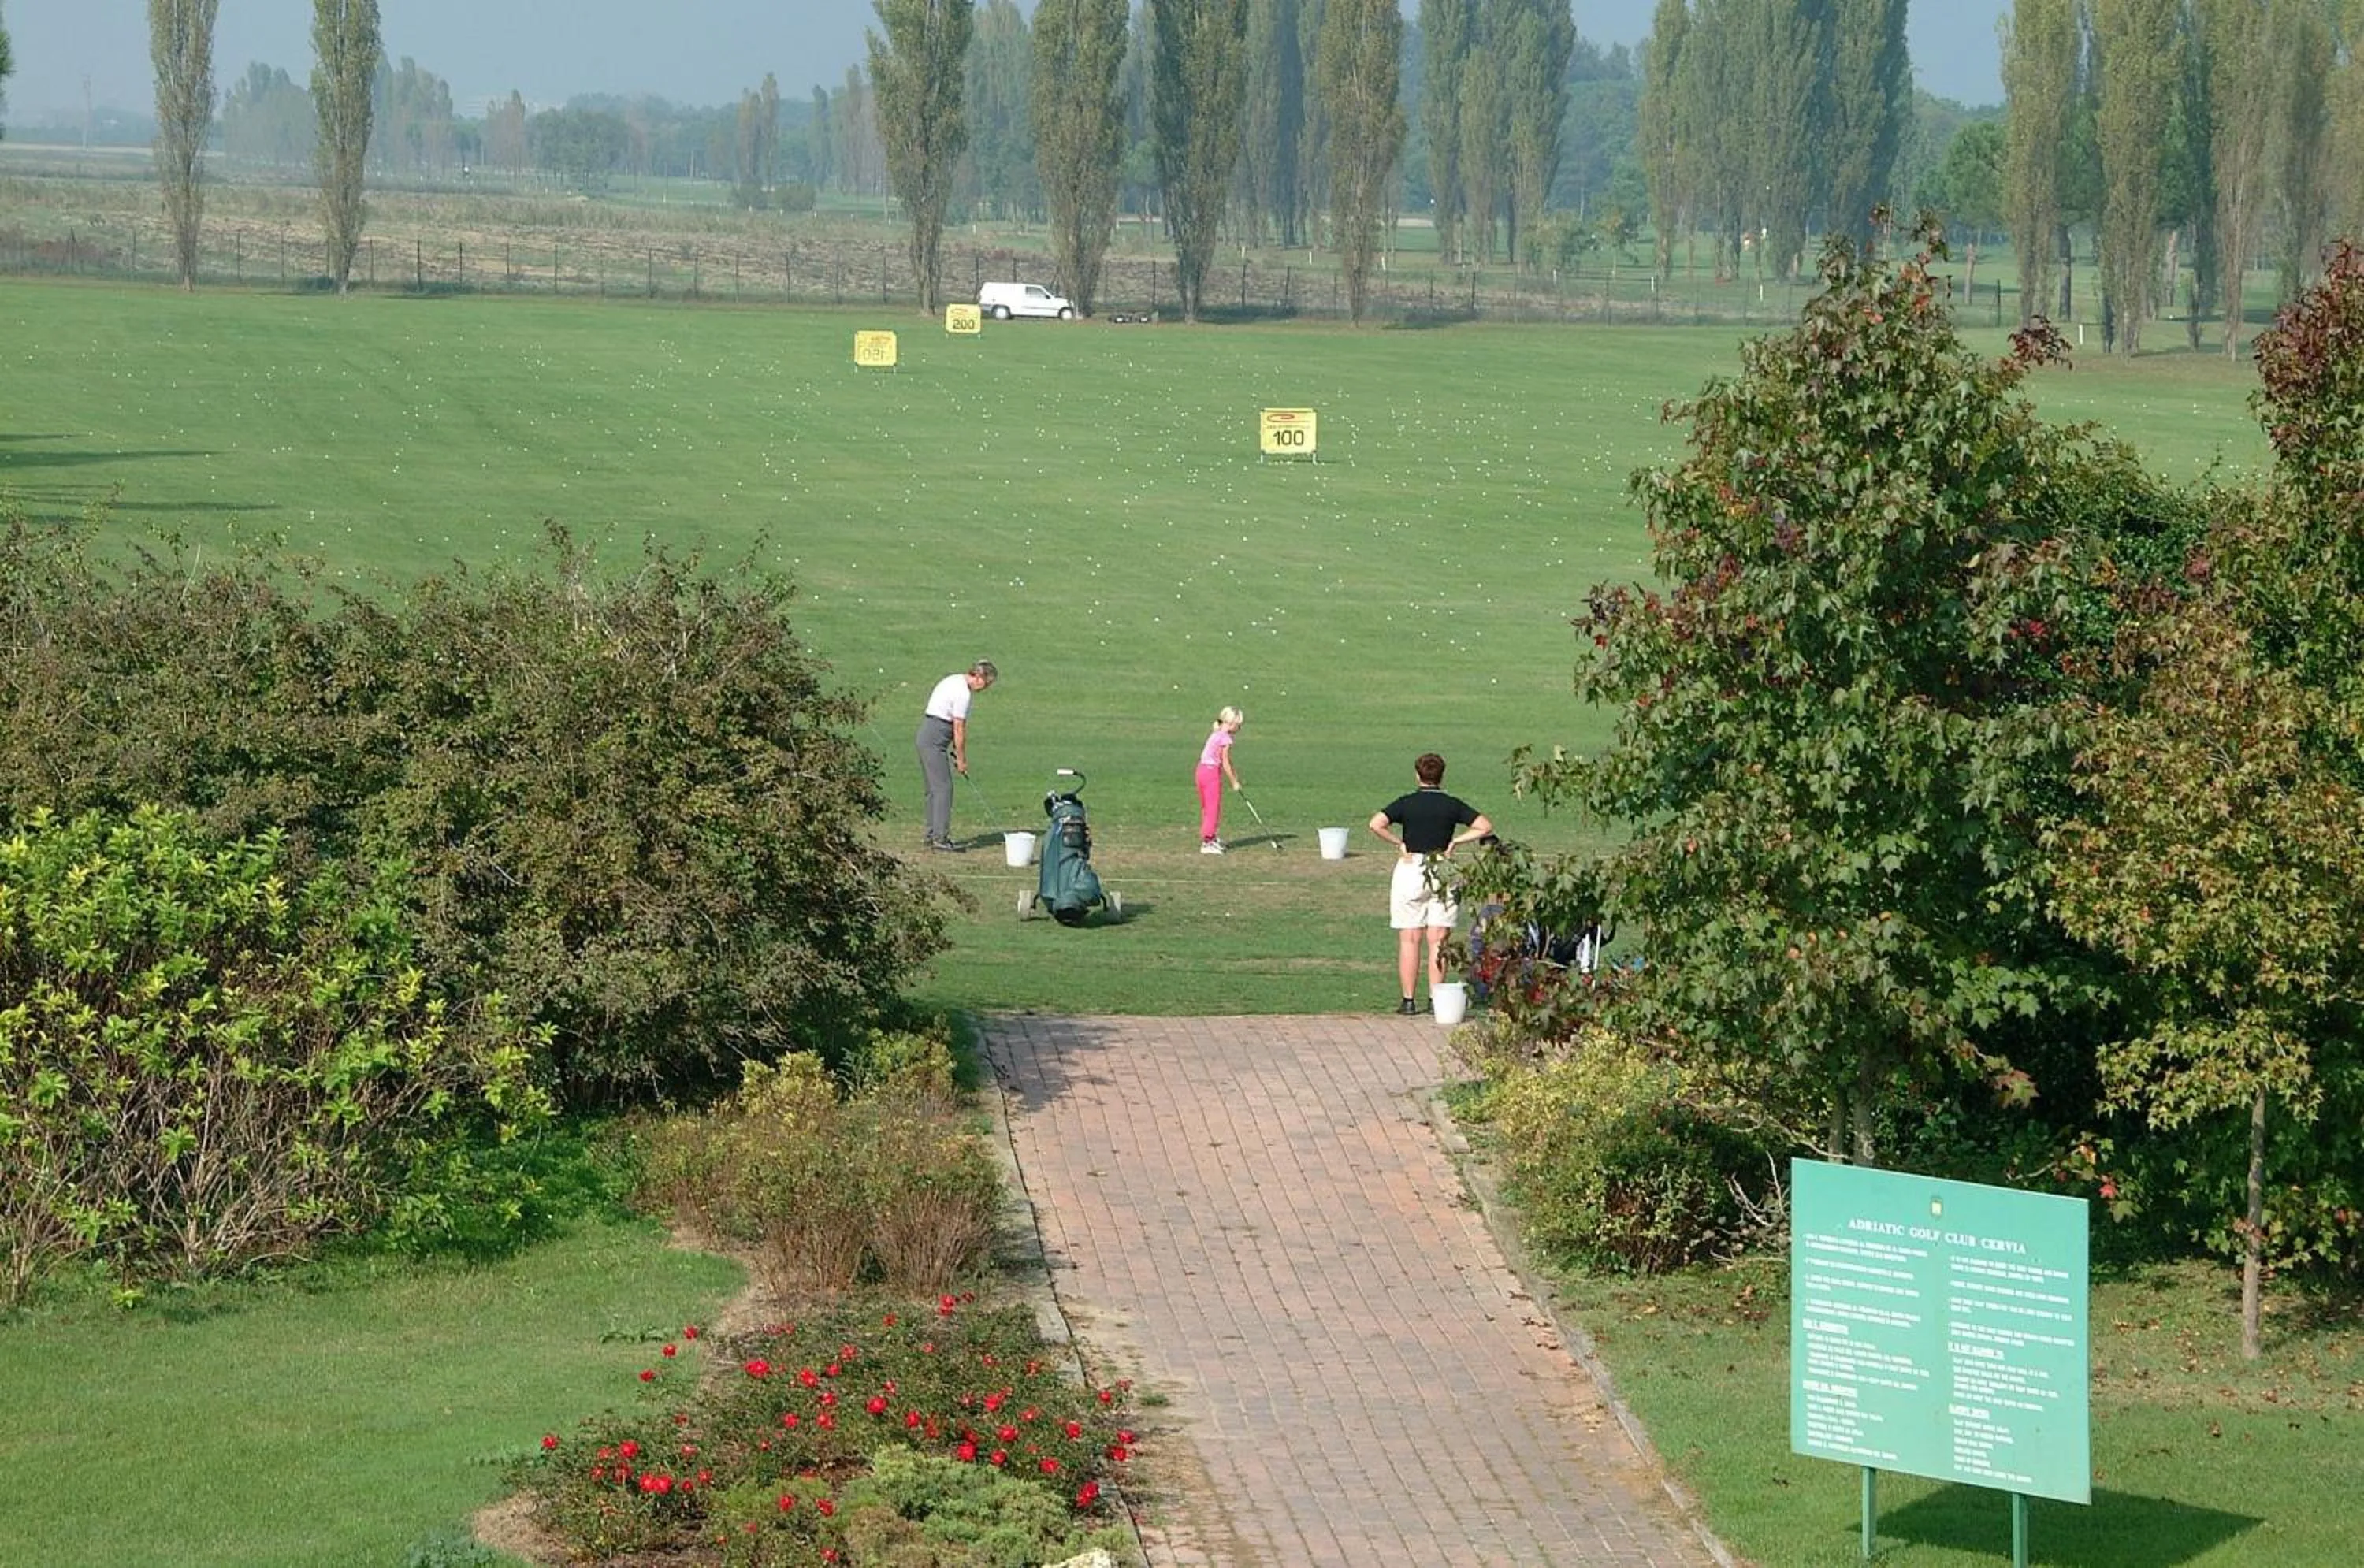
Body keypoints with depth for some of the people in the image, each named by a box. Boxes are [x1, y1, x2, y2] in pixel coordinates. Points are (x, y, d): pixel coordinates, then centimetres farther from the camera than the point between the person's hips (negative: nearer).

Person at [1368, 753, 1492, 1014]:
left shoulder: (1406, 803, -2)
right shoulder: (1452, 805, 1)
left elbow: (1376, 824, -15)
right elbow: (1485, 826, -3)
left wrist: (1399, 843, -5)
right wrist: (1455, 841, 0)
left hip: (1410, 869, -1)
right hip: (1443, 872, 1)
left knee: (1409, 940, 3)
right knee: (1438, 942, 4)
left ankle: (1409, 1000, 0)